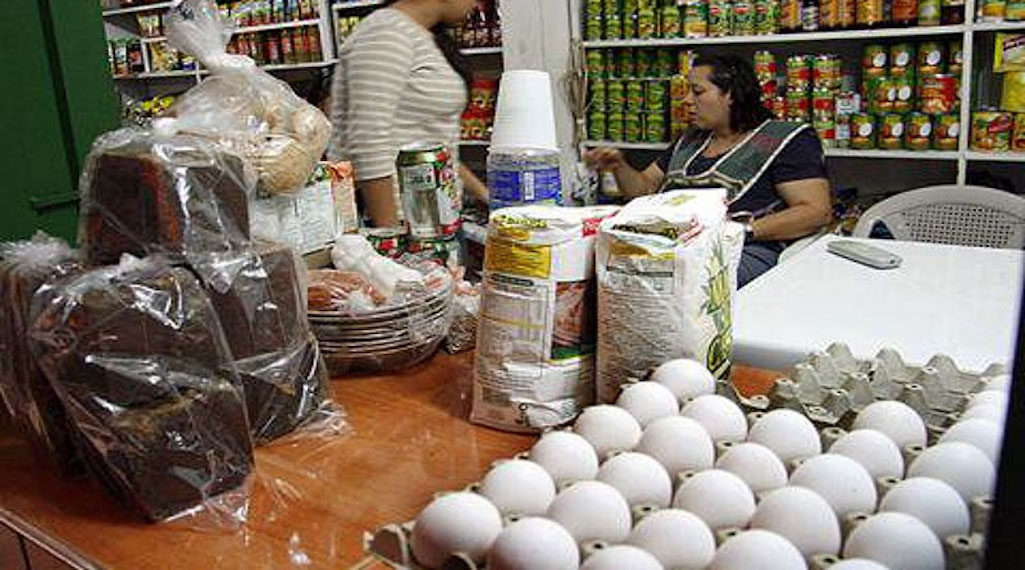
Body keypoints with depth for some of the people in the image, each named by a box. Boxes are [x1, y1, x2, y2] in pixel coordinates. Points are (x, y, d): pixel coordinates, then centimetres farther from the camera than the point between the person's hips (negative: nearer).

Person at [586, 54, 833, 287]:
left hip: (748, 248, -6)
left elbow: (818, 211, -4)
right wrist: (619, 166, 8)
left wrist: (744, 228, -15)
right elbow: (646, 188, 29)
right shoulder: (690, 141, 26)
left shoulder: (786, 140, 5)